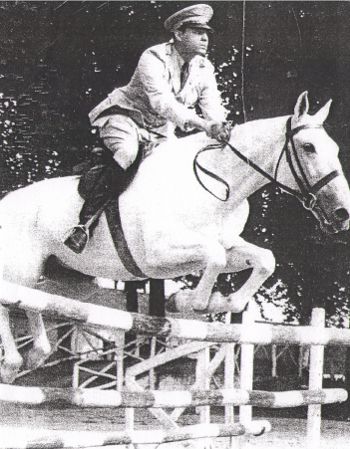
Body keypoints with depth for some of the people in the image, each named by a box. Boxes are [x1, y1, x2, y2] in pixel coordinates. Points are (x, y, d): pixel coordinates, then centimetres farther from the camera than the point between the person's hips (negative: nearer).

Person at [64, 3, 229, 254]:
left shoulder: (204, 69, 1)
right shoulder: (153, 59, -21)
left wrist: (219, 126, -32)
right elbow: (161, 102, -35)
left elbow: (212, 107, -7)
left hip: (160, 133, 8)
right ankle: (85, 224, -39)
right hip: (125, 116, -8)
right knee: (126, 153, -35)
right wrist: (201, 124, -47)